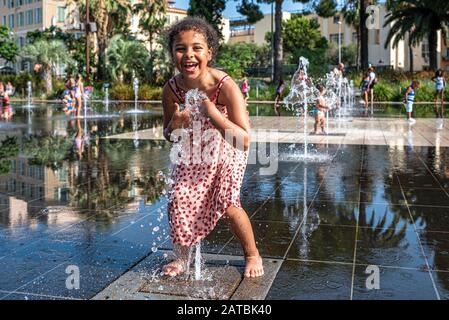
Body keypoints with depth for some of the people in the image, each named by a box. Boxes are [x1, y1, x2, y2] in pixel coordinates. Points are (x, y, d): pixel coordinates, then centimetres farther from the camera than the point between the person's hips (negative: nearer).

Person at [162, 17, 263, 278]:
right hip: (193, 152, 4)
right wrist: (175, 124, -31)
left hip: (227, 151, -3)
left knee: (227, 202, -14)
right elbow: (168, 137, -7)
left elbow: (245, 141, -38)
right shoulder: (171, 89, -23)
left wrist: (211, 112, -46)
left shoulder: (226, 87, -35)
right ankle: (182, 257, 19)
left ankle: (253, 255, 14)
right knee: (179, 199, -6)